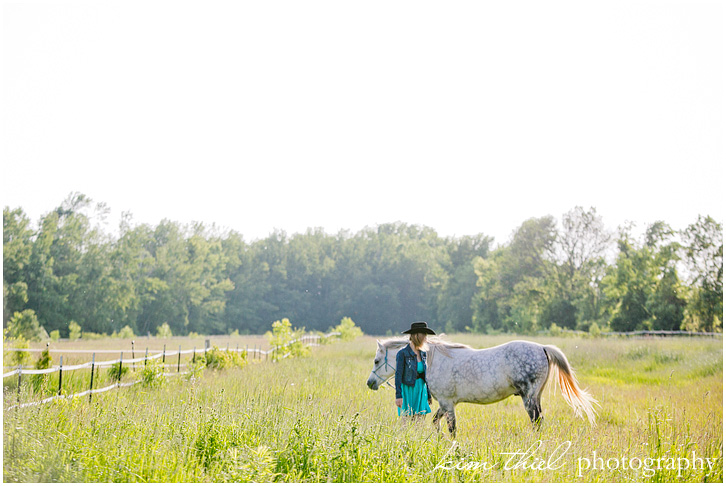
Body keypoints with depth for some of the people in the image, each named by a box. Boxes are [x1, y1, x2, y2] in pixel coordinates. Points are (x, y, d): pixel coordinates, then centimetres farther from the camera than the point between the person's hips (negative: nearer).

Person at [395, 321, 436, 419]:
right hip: (408, 391, -6)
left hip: (421, 391, 6)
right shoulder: (402, 354, -11)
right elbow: (398, 375, -12)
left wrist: (429, 395, 16)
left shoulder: (423, 354, 8)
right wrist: (398, 396, -17)